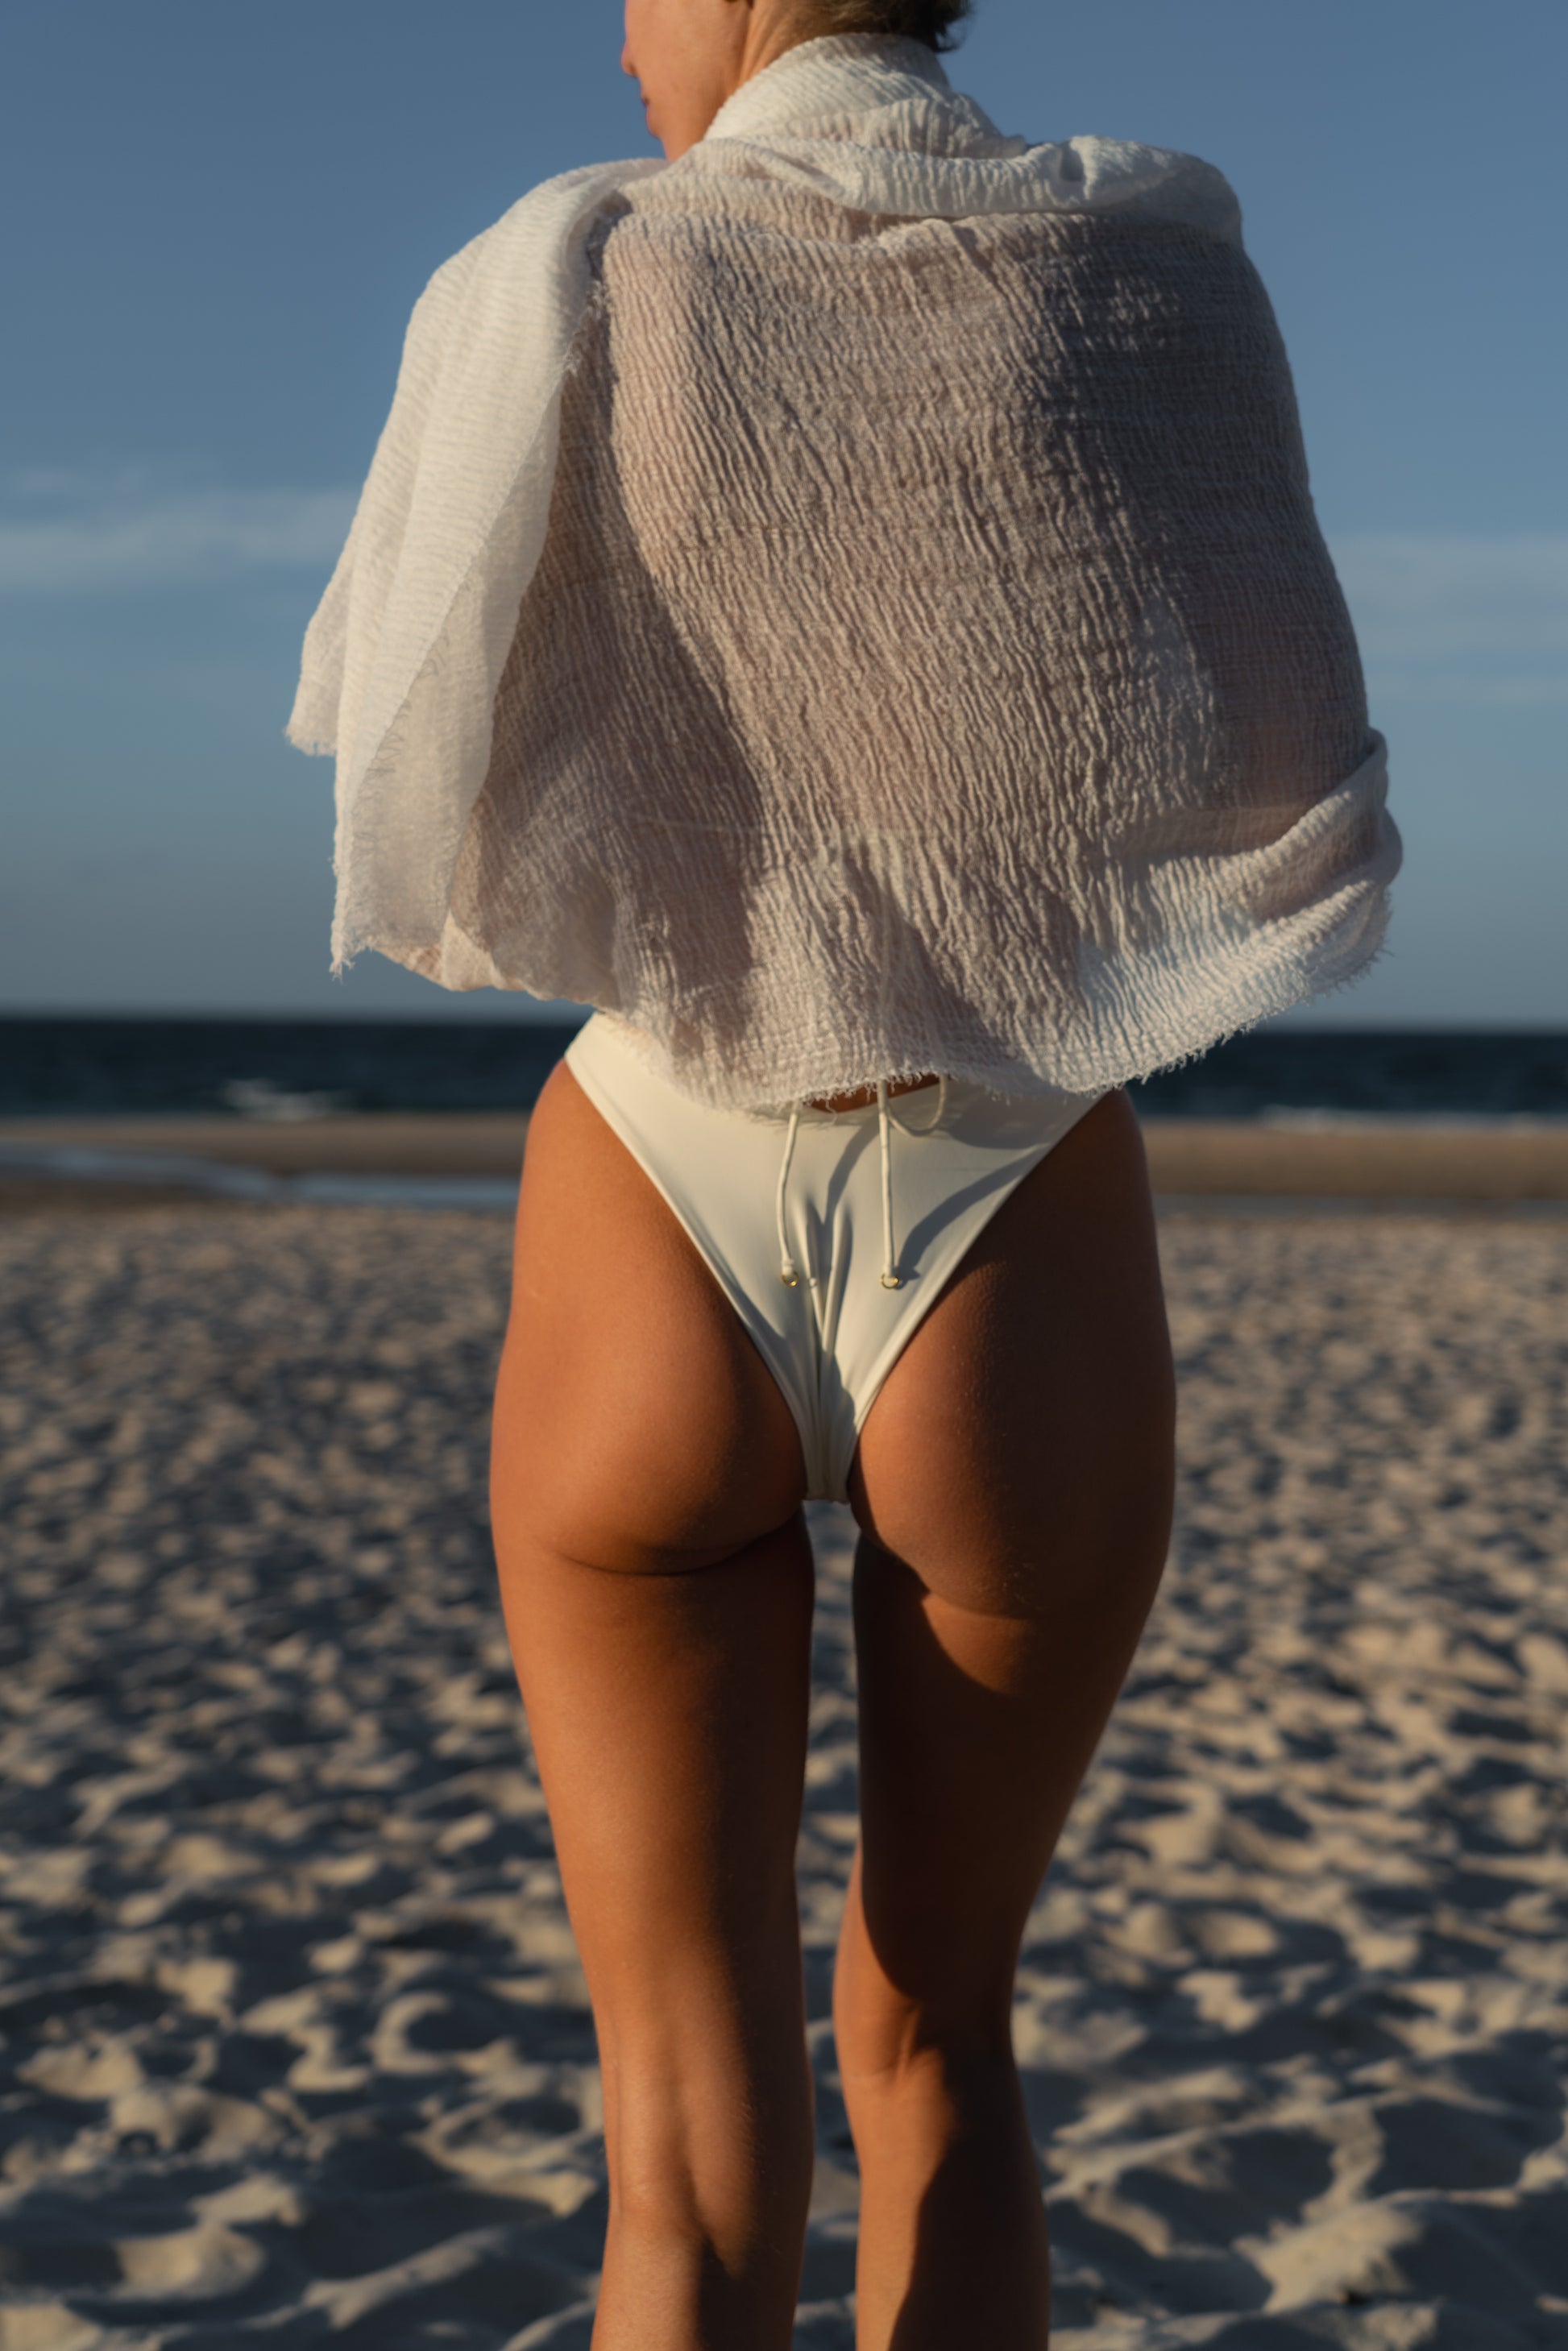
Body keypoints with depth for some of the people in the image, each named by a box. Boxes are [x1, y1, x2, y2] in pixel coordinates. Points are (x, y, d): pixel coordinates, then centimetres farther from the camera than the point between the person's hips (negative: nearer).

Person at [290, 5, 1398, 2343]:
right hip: (1031, 1262, 1)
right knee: (939, 2048, 22)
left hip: (657, 1235, -1)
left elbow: (426, 838, 0)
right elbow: (1289, 813, 0)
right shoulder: (1158, 265, -3)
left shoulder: (557, 283, -4)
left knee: (696, 2156, 8)